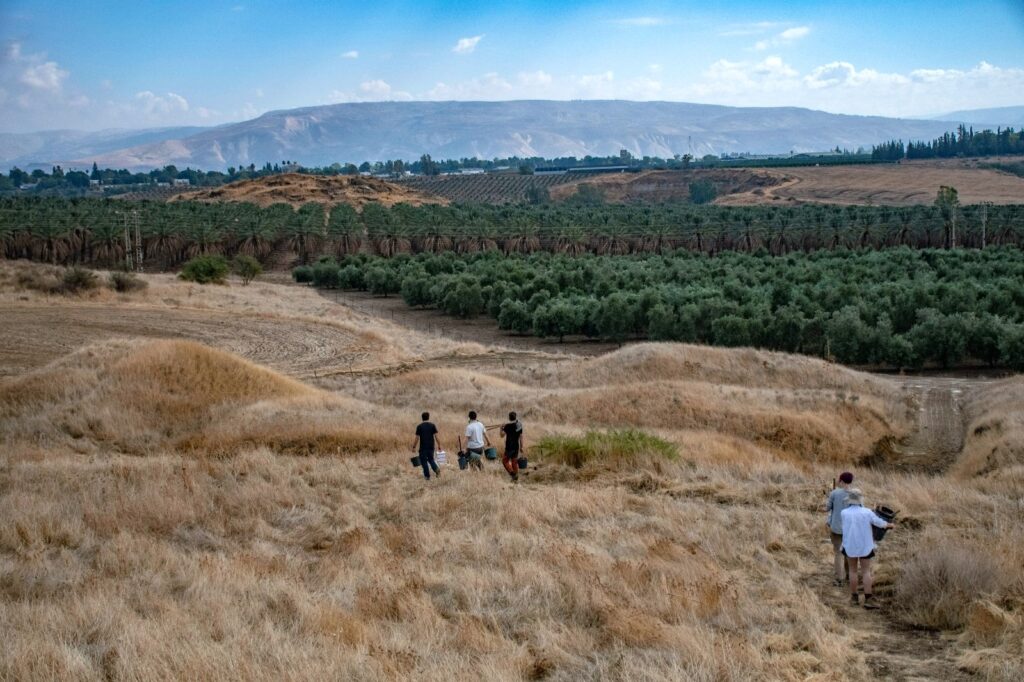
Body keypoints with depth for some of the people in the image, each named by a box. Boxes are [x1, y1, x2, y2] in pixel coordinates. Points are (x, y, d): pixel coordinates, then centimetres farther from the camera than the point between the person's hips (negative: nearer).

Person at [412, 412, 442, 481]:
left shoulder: (419, 426, -4)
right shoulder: (432, 425, 1)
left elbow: (417, 438, -5)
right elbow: (436, 436, -2)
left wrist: (414, 447, 3)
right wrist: (439, 445, 5)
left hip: (423, 447, -3)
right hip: (431, 446, 3)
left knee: (424, 461, 7)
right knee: (431, 459, 18)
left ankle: (427, 476, 6)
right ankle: (436, 468, -9)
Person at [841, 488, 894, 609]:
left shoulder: (844, 513, -10)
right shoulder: (867, 512, -14)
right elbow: (880, 522, 0)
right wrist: (889, 525, 22)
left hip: (850, 545, 2)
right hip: (865, 546, -1)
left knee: (853, 570, 14)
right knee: (866, 571, 4)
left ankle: (854, 598, 16)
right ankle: (868, 600, -2)